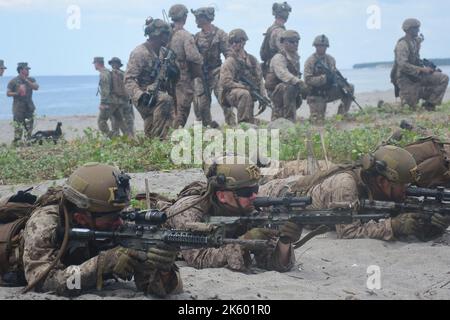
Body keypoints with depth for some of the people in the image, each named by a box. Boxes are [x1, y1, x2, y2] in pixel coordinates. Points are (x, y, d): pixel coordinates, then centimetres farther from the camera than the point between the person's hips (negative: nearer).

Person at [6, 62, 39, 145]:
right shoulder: (13, 81, -1)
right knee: (18, 127, -10)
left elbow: (36, 87, -7)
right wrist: (16, 93, -18)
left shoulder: (31, 80, 10)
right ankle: (16, 142, -7)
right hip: (18, 108, -4)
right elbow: (8, 93, 0)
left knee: (29, 126, 7)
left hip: (29, 107, 5)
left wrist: (26, 80, -12)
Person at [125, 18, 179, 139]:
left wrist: (173, 71, -4)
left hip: (159, 94, 8)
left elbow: (175, 77, 20)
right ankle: (158, 138, -31)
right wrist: (140, 95, -35)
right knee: (165, 100, -33)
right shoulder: (139, 53, -13)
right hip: (145, 99, -8)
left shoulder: (164, 52, 10)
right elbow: (129, 80, -19)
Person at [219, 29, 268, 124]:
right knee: (244, 94, -35)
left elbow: (259, 79, 13)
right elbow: (225, 82, -16)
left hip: (250, 93, 6)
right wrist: (244, 86, -20)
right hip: (231, 93, -6)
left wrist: (264, 96, -1)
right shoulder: (229, 62, -6)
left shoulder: (252, 60, 12)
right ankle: (243, 122, -32)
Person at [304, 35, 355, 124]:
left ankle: (342, 114, -2)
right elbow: (308, 80, -20)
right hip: (316, 95, -5)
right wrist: (324, 78, -28)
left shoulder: (330, 59, 5)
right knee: (319, 122, -15)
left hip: (328, 92, 5)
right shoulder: (310, 61, -12)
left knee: (350, 88, -10)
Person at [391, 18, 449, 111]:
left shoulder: (416, 41, 9)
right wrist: (422, 69, -28)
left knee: (444, 79, -1)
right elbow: (403, 65, -28)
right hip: (406, 78, -8)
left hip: (417, 76, 8)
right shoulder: (402, 44, -18)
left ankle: (429, 103, 3)